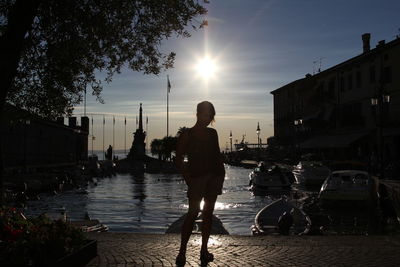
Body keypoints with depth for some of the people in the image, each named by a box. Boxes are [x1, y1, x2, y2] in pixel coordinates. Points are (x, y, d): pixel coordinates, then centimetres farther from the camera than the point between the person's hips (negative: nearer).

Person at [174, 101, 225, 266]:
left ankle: (204, 249, 13)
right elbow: (179, 159, -2)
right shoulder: (187, 135, 0)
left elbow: (217, 154, 16)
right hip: (196, 176, -5)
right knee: (193, 213, -10)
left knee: (208, 212, 6)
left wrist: (221, 172, 3)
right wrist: (187, 178, -10)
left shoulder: (212, 133, 13)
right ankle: (182, 251, -5)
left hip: (214, 176, 5)